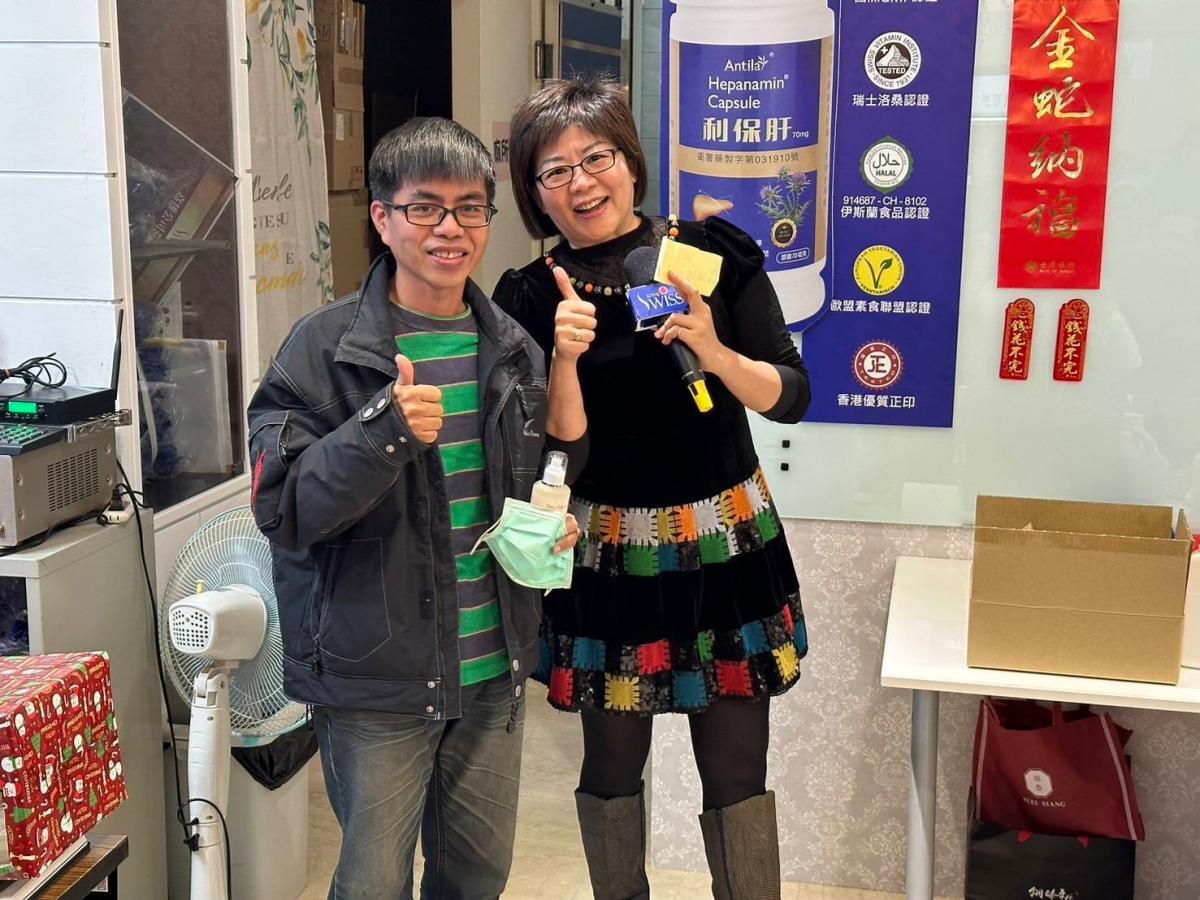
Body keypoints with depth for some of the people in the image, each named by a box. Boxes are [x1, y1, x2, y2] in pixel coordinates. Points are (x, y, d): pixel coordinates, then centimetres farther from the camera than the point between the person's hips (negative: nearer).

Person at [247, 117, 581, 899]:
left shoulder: (514, 347, 6)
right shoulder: (326, 347, -10)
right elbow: (282, 510, -16)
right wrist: (382, 431, -30)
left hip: (496, 670, 5)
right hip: (377, 677, -5)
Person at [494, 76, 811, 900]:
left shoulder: (716, 254, -4)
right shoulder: (531, 298, -4)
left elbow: (791, 398, -4)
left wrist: (714, 350, -20)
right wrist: (565, 360, -23)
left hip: (726, 545, 0)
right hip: (607, 556, 0)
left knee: (737, 769, 8)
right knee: (612, 764, 15)